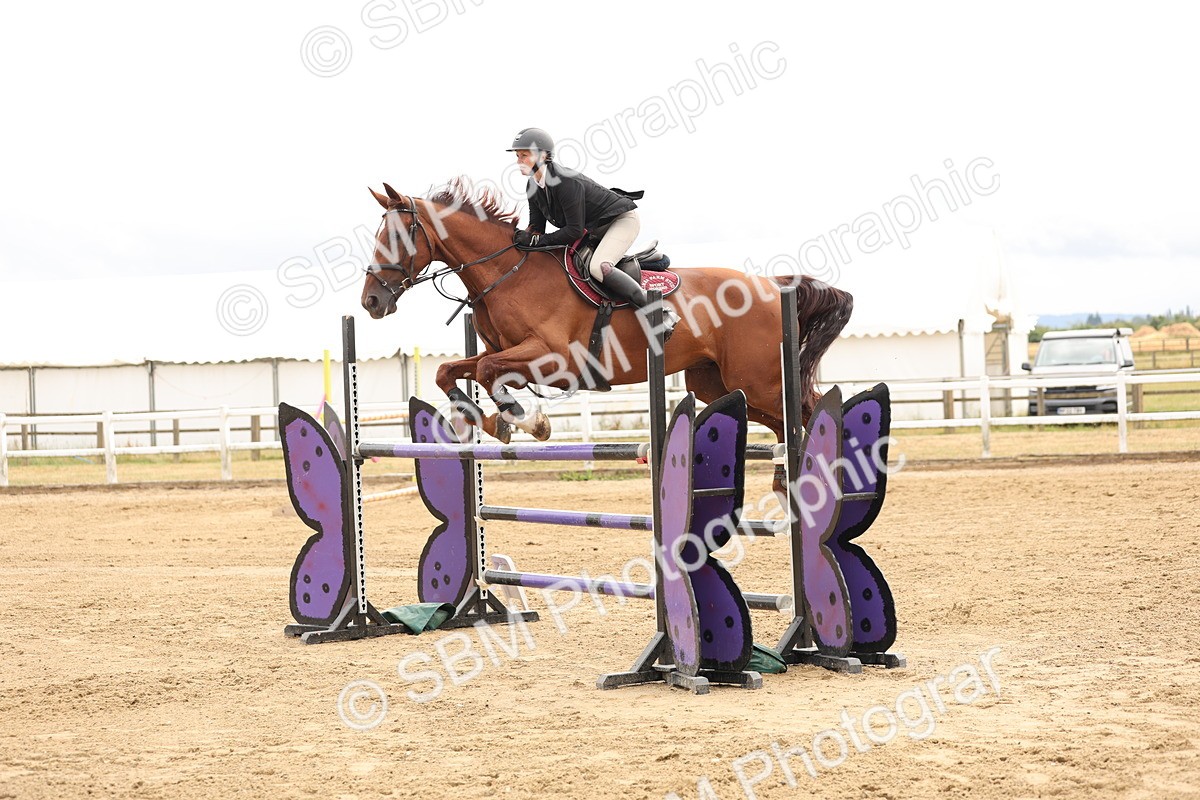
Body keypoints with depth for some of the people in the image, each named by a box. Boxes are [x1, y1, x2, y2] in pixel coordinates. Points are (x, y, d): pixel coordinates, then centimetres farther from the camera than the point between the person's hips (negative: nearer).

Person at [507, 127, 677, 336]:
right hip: (594, 229, 10)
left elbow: (575, 230, -31)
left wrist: (538, 240, -32)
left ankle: (662, 313, -26)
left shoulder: (567, 182, -31)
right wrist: (524, 237, -22)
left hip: (622, 219, -10)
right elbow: (537, 226, 0)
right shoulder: (533, 187, -4)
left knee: (598, 267, -33)